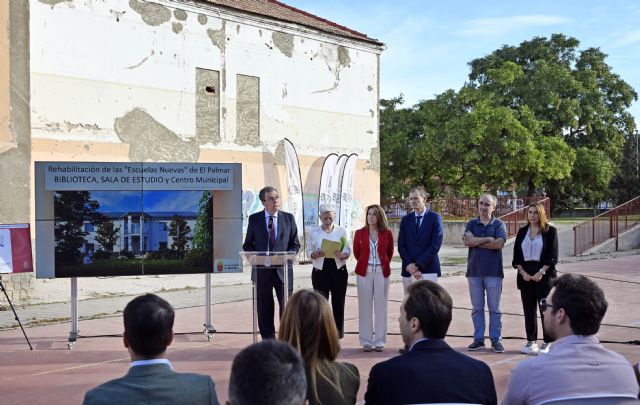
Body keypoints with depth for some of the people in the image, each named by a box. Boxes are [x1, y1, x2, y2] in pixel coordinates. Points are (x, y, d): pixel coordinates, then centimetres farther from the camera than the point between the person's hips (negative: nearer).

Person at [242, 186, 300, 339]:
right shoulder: (254, 219, 4)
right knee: (264, 311, 5)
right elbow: (247, 245, 8)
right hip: (262, 270, 0)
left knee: (287, 308, 1)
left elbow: (295, 244, 8)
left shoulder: (288, 218, 6)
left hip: (283, 269, 0)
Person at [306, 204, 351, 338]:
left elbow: (348, 250, 2)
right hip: (320, 271, -1)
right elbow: (309, 252, 3)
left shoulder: (341, 231, 4)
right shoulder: (314, 233, 3)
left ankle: (338, 335, 13)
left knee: (338, 303, 4)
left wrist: (342, 255, -20)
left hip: (339, 270, 1)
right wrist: (317, 254, -18)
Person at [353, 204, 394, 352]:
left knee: (381, 306, 2)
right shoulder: (360, 233, 3)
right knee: (365, 306, 2)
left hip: (382, 272, 0)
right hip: (364, 272, 0)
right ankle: (366, 341, 9)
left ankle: (380, 341, 9)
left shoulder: (387, 233, 2)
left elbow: (390, 253, 13)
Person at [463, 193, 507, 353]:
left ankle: (496, 339, 8)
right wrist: (488, 239, -11)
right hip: (474, 271, 2)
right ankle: (478, 339, 13)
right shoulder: (471, 224, 9)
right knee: (477, 308, 7)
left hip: (493, 272, -2)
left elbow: (499, 244, -13)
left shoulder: (498, 224, 3)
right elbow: (467, 241, -8)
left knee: (494, 308, 2)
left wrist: (476, 241, -8)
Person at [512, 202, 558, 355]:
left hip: (544, 275, -4)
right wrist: (523, 272, -6)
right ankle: (531, 342, 13)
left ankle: (546, 343, 3)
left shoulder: (550, 231, 0)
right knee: (529, 310, 6)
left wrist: (541, 272, -14)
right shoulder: (522, 232, 12)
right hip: (526, 275, 4)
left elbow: (553, 256, -6)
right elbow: (516, 255, 8)